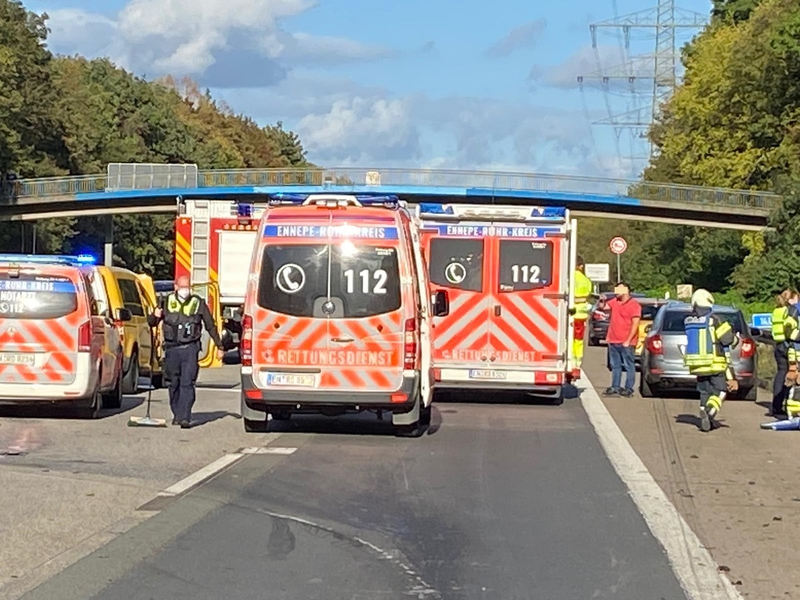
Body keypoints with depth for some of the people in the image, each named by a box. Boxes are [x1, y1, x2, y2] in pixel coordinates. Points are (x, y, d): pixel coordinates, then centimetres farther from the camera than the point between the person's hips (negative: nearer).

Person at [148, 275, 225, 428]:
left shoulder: (198, 303, 5)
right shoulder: (167, 302, 7)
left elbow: (210, 326, 13)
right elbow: (151, 322, 12)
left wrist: (219, 346, 13)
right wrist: (155, 316, -12)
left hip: (190, 348, -2)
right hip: (171, 348, 2)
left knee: (187, 383, -12)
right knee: (174, 384, 11)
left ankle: (185, 418, -17)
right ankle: (177, 415, 23)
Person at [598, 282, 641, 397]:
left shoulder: (634, 305, -10)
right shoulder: (615, 302, 11)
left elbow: (635, 324, -14)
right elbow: (602, 306, 18)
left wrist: (628, 341, -19)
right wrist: (602, 301, -6)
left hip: (625, 342, -8)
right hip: (613, 340, 8)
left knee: (629, 365, -1)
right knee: (615, 365, 12)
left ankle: (629, 389, 1)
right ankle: (615, 388, 19)